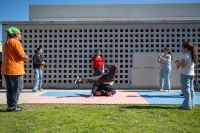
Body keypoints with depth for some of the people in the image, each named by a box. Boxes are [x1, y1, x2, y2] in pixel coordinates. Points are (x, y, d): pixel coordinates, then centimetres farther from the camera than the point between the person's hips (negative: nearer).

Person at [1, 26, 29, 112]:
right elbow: (22, 55, -18)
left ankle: (10, 106, 17)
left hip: (6, 69, 9)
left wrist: (23, 58, 17)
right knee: (17, 88, 0)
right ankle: (13, 106, 1)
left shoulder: (7, 43, 18)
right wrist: (26, 57, 4)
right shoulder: (15, 42, -11)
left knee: (10, 88, 13)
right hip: (15, 69, -9)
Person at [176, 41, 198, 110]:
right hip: (191, 74, 9)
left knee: (186, 89, -4)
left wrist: (178, 64, -5)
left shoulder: (185, 55, -17)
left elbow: (182, 65, -26)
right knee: (191, 89, 12)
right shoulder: (192, 55, 10)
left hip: (185, 74, -9)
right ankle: (191, 104, 19)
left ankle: (187, 105, -2)